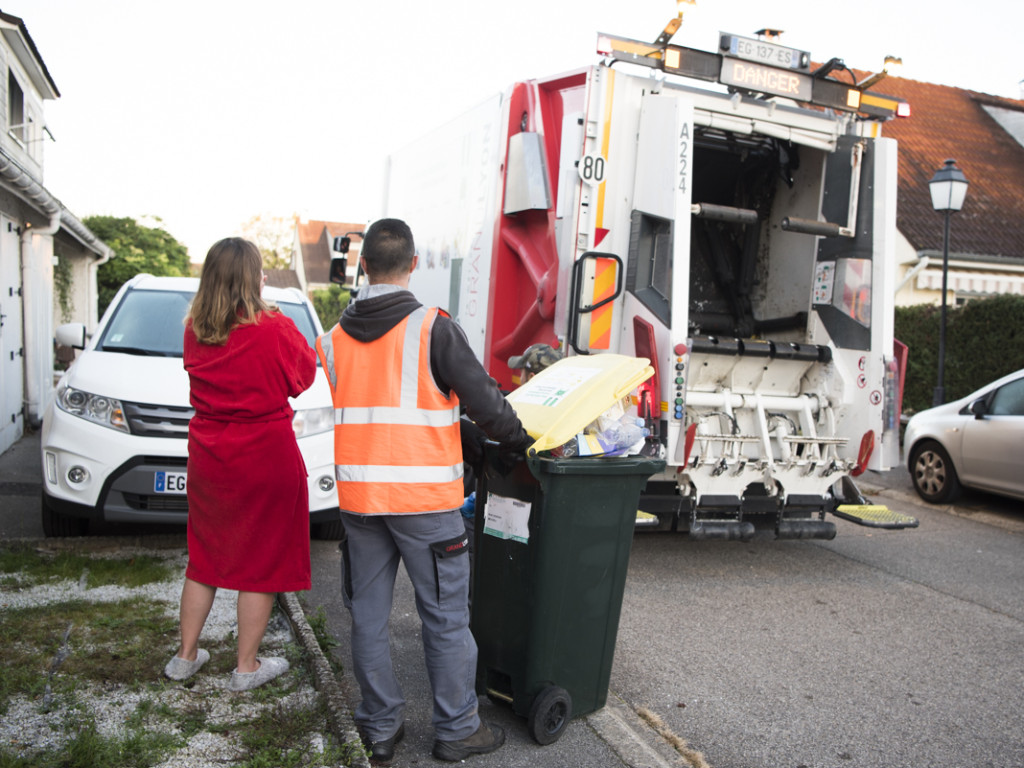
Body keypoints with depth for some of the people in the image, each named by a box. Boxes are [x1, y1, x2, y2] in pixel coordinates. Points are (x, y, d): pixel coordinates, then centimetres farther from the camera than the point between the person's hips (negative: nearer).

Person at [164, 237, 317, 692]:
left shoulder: (195, 330, -2)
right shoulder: (273, 329, -17)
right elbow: (304, 374, -2)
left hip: (208, 458, 5)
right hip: (266, 458, -5)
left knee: (206, 556, 20)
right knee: (261, 562, 9)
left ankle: (186, 656, 32)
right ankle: (246, 667, 19)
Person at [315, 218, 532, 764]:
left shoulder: (335, 338, 6)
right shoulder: (432, 329, -12)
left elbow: (359, 407, 12)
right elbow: (483, 400, -10)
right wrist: (520, 439, 7)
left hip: (358, 497, 5)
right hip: (423, 498, -5)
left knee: (368, 616, 14)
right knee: (445, 617, 8)